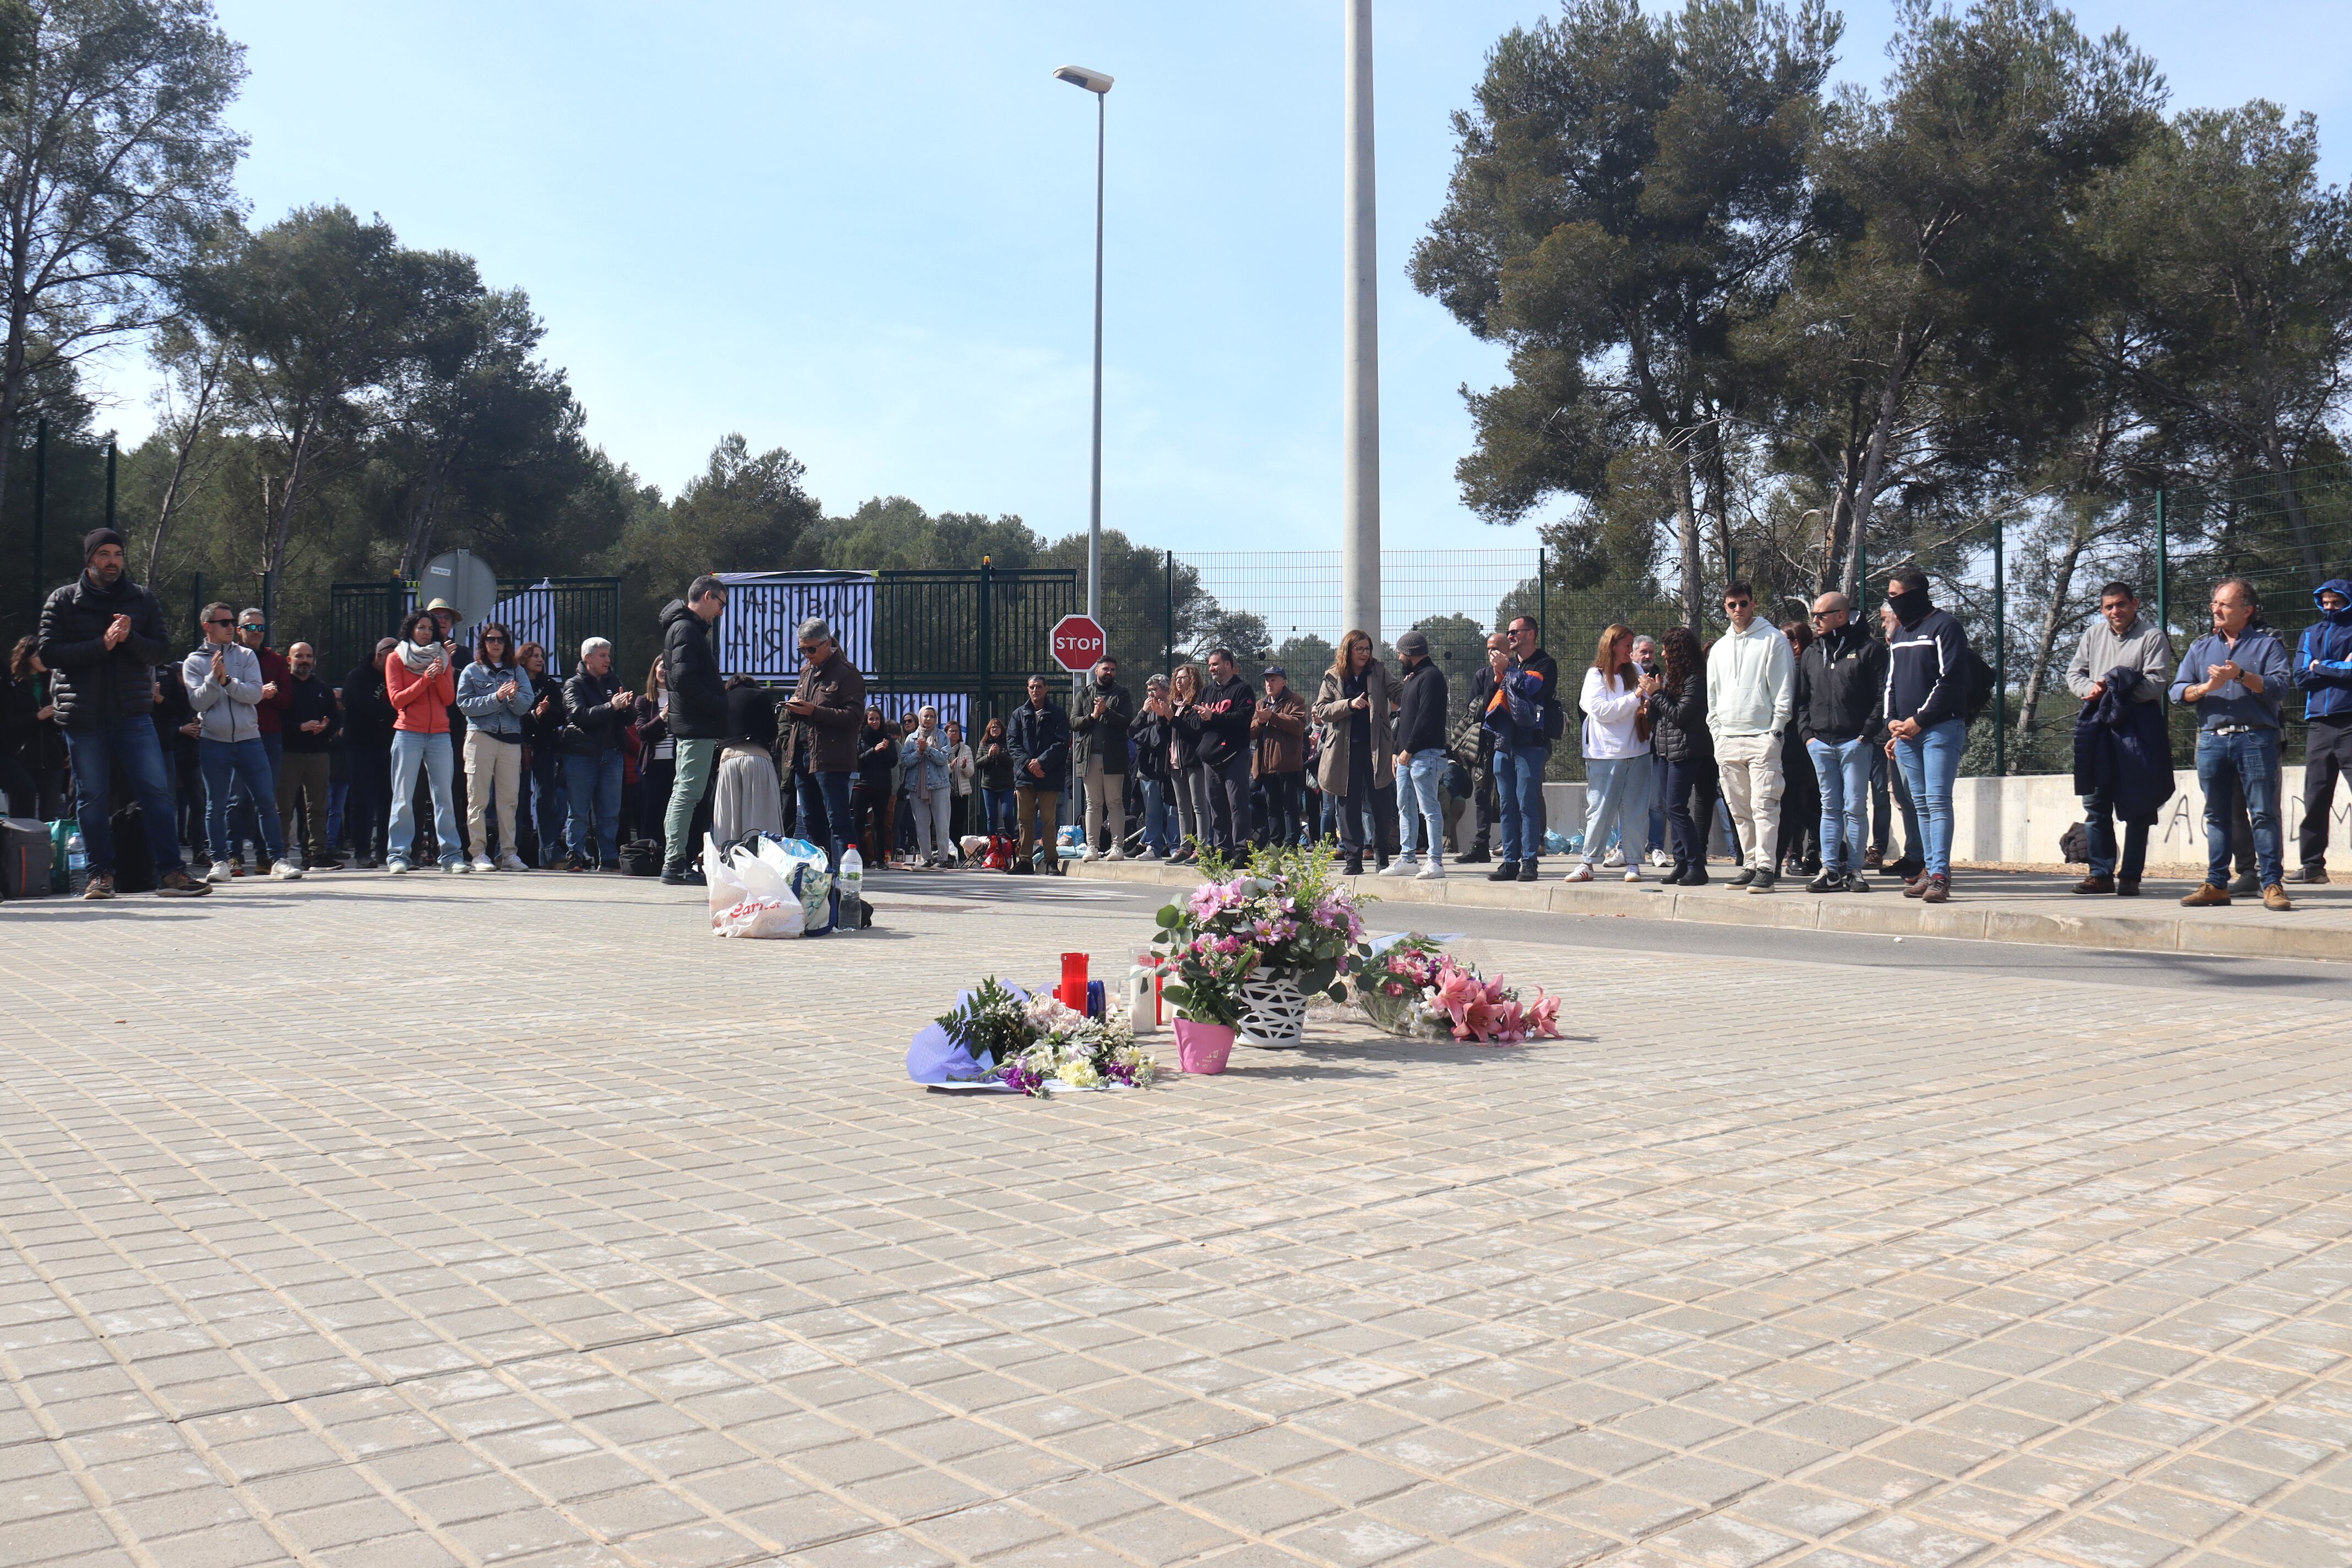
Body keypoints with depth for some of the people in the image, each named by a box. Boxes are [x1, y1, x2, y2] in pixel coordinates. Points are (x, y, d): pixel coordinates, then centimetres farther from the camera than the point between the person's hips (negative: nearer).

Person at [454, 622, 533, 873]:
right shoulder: (472, 671, 9)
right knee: (478, 798, -3)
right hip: (481, 737, -2)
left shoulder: (517, 672, 14)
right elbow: (465, 704, -3)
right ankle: (479, 853, -1)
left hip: (511, 740, 2)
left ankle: (508, 853, 4)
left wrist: (514, 696, -18)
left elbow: (525, 706, 3)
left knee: (509, 798, 0)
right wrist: (496, 697, -13)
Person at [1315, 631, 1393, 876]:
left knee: (1379, 801, 0)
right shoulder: (1333, 678, 7)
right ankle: (1353, 858, 9)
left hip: (1376, 747, 0)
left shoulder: (1379, 672, 8)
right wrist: (1349, 705, -13)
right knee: (1349, 804, 3)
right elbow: (1321, 711, 0)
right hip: (1345, 749, 1)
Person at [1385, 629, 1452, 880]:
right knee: (1405, 807, 12)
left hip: (1425, 755, -10)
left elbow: (1426, 718, -19)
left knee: (1429, 808, -9)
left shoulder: (1431, 676, -11)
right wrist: (1397, 749, 16)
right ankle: (1408, 859, 17)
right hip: (1407, 755, 10)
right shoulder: (1411, 677, 21)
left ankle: (1436, 863, -8)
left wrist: (1409, 749, -18)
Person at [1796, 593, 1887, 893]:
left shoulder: (1869, 649, -1)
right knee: (1830, 808, 7)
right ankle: (1830, 869, 9)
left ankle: (1854, 870, 3)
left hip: (1854, 742, -5)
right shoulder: (1811, 653, 15)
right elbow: (1802, 698, 17)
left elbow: (1882, 696, -5)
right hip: (1820, 742, 5)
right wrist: (1807, 733, 4)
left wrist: (1867, 733, -11)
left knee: (1855, 808, -1)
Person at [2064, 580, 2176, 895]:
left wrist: (2116, 691, -16)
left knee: (2136, 807, -1)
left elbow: (2156, 684, -10)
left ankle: (2130, 876, 4)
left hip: (2137, 727, -5)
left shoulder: (2153, 636, -1)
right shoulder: (2093, 634, 14)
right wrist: (2090, 689, -7)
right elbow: (2074, 673, 14)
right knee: (2095, 803, 5)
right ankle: (2101, 873, 11)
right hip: (2098, 728, 5)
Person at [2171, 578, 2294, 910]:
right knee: (2217, 816, 7)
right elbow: (2178, 690, 8)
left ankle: (2272, 884, -5)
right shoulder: (2200, 647, 18)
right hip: (2212, 741, 4)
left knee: (2263, 813, -7)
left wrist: (2241, 676, -19)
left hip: (2256, 739, -4)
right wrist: (2205, 688, -11)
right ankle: (2217, 884, 11)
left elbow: (2281, 684, -8)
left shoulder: (2268, 643, 6)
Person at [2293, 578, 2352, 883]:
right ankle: (2313, 864, 7)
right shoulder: (2310, 635, 18)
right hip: (2318, 724, 4)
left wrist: (2321, 667, -3)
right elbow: (2301, 677, 5)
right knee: (2315, 799, 4)